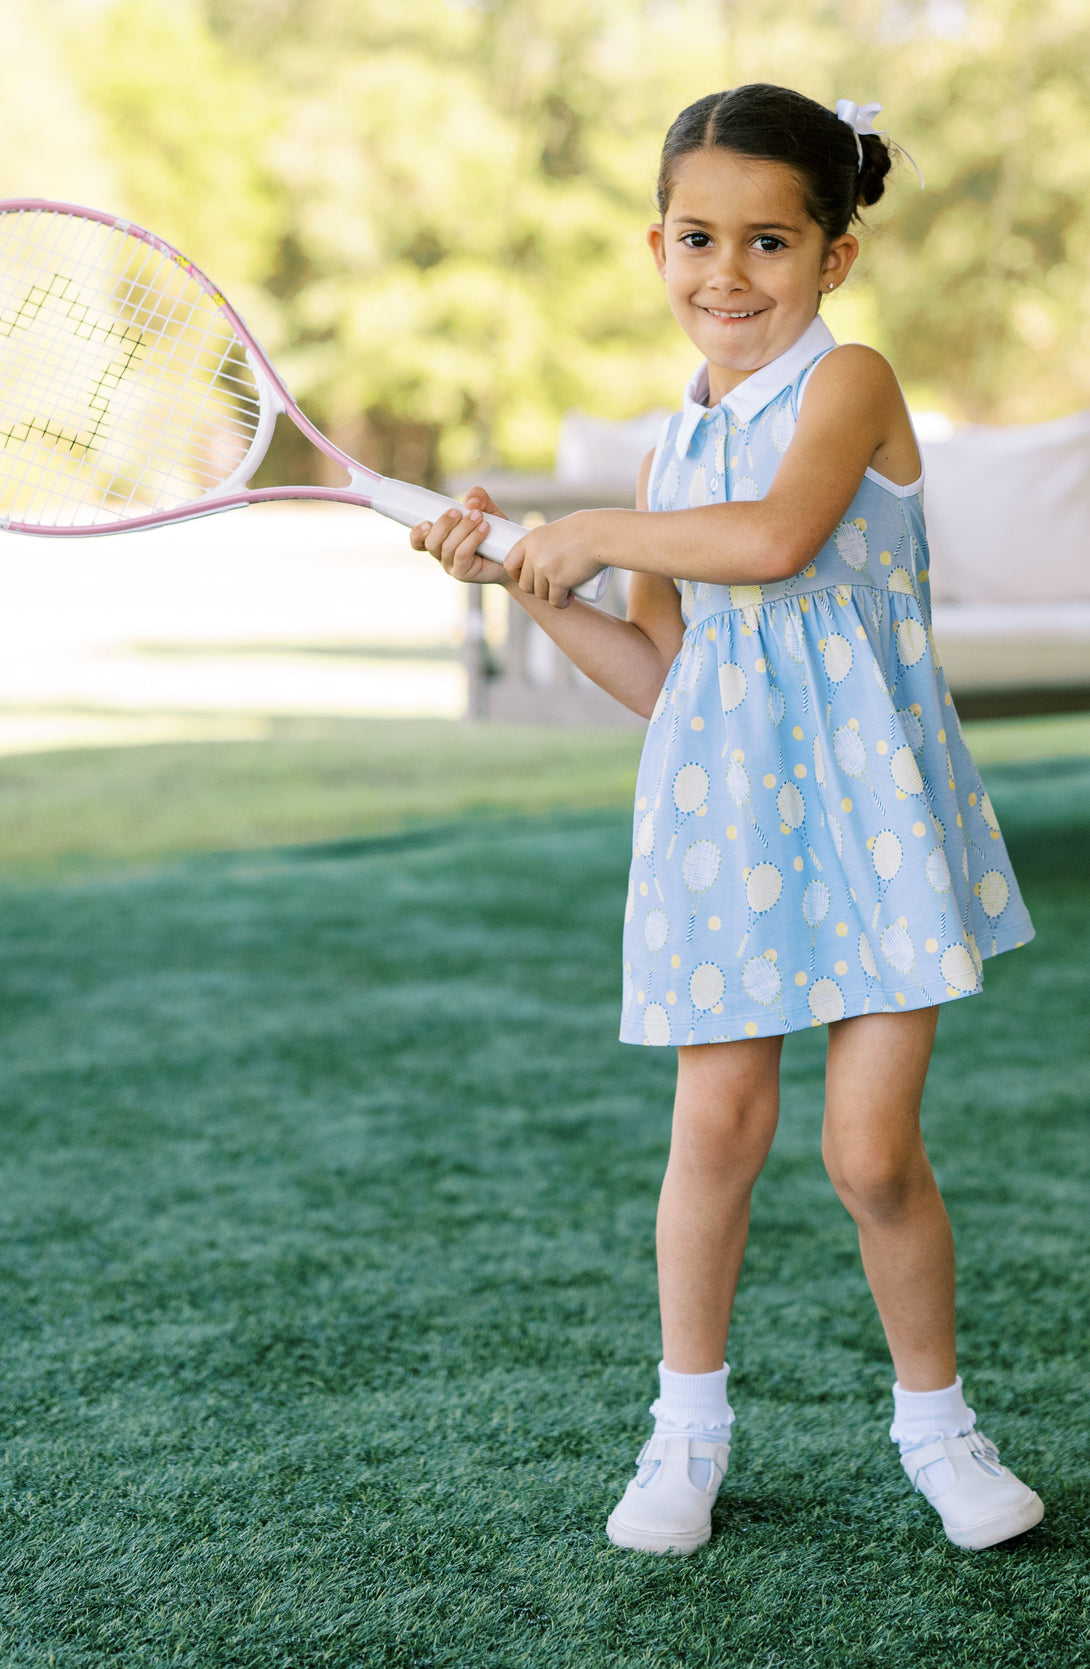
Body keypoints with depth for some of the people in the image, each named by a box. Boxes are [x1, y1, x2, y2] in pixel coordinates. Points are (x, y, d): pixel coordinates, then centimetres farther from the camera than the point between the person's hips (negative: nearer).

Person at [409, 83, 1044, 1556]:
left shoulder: (850, 382, -4)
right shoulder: (673, 452, 14)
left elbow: (778, 535, -25)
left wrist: (598, 532, -12)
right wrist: (525, 582, 8)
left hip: (869, 801, -4)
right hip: (722, 812, 4)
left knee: (873, 1147, -3)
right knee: (718, 1123, 1)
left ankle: (935, 1419, 20)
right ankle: (690, 1421, 20)